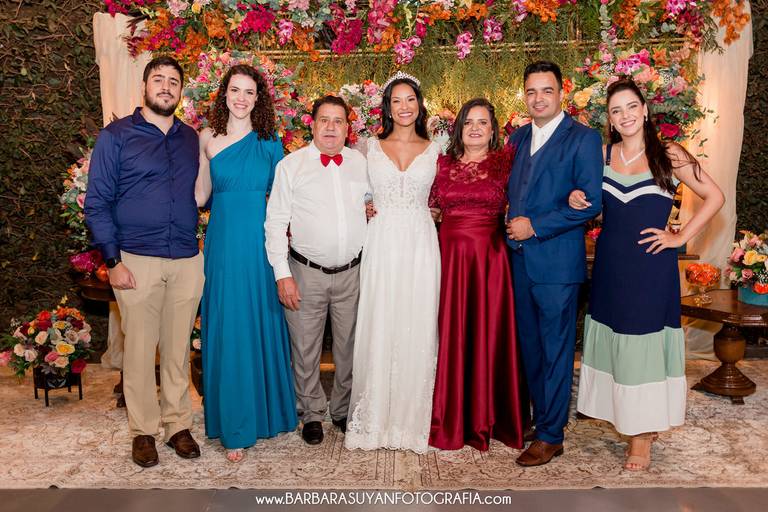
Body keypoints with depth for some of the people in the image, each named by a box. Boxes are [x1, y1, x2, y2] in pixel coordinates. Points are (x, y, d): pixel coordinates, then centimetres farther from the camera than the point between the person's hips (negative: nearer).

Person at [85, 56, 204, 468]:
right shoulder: (116, 136, 1)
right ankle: (144, 430, 20)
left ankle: (178, 424, 23)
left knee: (178, 348, 10)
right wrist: (113, 260, -8)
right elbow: (96, 202, -2)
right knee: (139, 349, 4)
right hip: (137, 261, -3)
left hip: (187, 261, 3)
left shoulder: (191, 139, 12)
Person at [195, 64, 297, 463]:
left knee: (262, 327, 8)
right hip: (223, 242, 0)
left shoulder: (270, 142, 5)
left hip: (261, 242, 0)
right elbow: (200, 195, 10)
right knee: (228, 331, 3)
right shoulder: (207, 138, 6)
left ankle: (267, 411, 27)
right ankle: (234, 425, 16)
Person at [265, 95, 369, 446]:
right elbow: (275, 222, -4)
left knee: (350, 346, 13)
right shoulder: (290, 165, -2)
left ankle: (344, 409, 34)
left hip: (352, 272, 3)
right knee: (306, 348, 9)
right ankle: (311, 413, 29)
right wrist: (282, 274, -10)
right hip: (306, 273, -2)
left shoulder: (361, 162, 7)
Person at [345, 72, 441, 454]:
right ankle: (374, 419, 15)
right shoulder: (371, 147, 9)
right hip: (381, 246, 0)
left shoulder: (435, 150, 9)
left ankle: (411, 420, 16)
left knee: (416, 332, 2)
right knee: (378, 331, 1)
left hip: (421, 247, 0)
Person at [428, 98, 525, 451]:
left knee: (488, 334, 5)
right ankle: (451, 419, 21)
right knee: (451, 335, 6)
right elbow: (429, 209, 12)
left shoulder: (507, 160, 4)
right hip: (449, 256, 2)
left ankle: (487, 418, 22)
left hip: (489, 257, -2)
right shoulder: (442, 163, 10)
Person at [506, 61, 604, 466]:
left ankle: (550, 436, 15)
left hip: (556, 262, -6)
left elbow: (592, 202, -12)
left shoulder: (583, 139, -5)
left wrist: (535, 227, -15)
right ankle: (537, 418, 31)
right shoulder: (518, 138, 14)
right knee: (529, 346, 15)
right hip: (520, 260, 6)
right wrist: (512, 226, 3)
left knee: (555, 349, 3)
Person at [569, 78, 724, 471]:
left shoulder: (669, 155, -3)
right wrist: (575, 200, -5)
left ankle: (643, 432, 15)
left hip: (651, 265, -3)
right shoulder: (602, 154, 6)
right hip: (610, 264, 4)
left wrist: (681, 238, -6)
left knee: (644, 343, 2)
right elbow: (590, 202, 17)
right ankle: (624, 418, 27)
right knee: (614, 340, 9)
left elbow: (714, 197, 1)